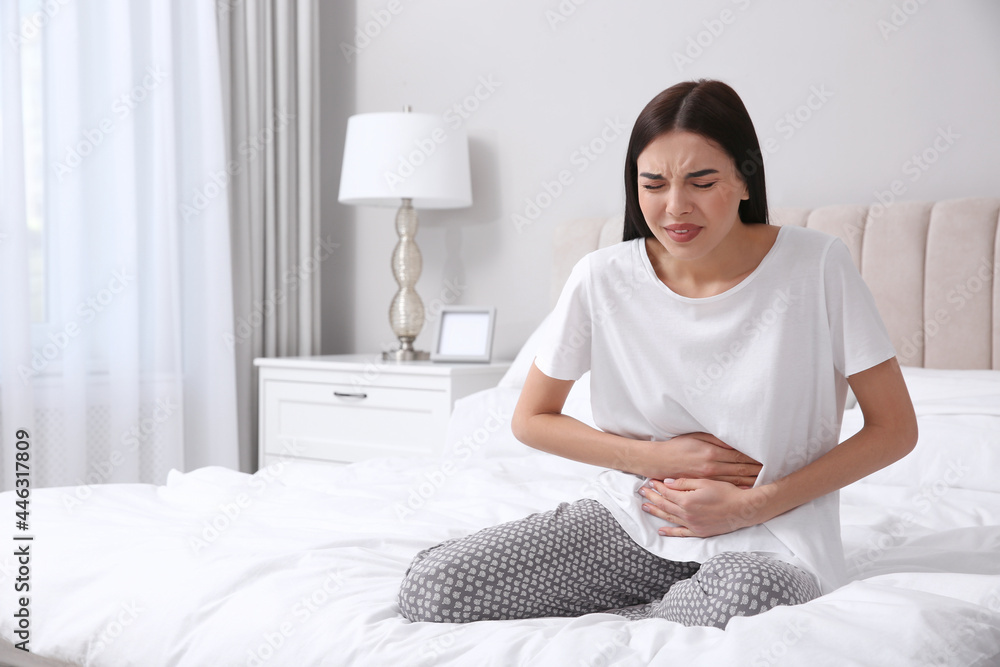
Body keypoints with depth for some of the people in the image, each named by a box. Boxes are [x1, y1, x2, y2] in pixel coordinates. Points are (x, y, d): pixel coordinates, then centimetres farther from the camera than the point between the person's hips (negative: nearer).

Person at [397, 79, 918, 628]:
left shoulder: (818, 265, -10)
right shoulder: (603, 279, -6)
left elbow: (894, 429, -3)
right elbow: (530, 419, 7)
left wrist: (754, 505, -13)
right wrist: (655, 458, -8)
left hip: (767, 532, -2)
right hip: (633, 517, 2)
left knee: (748, 598, -41)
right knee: (430, 588, -17)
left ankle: (598, 622, -7)